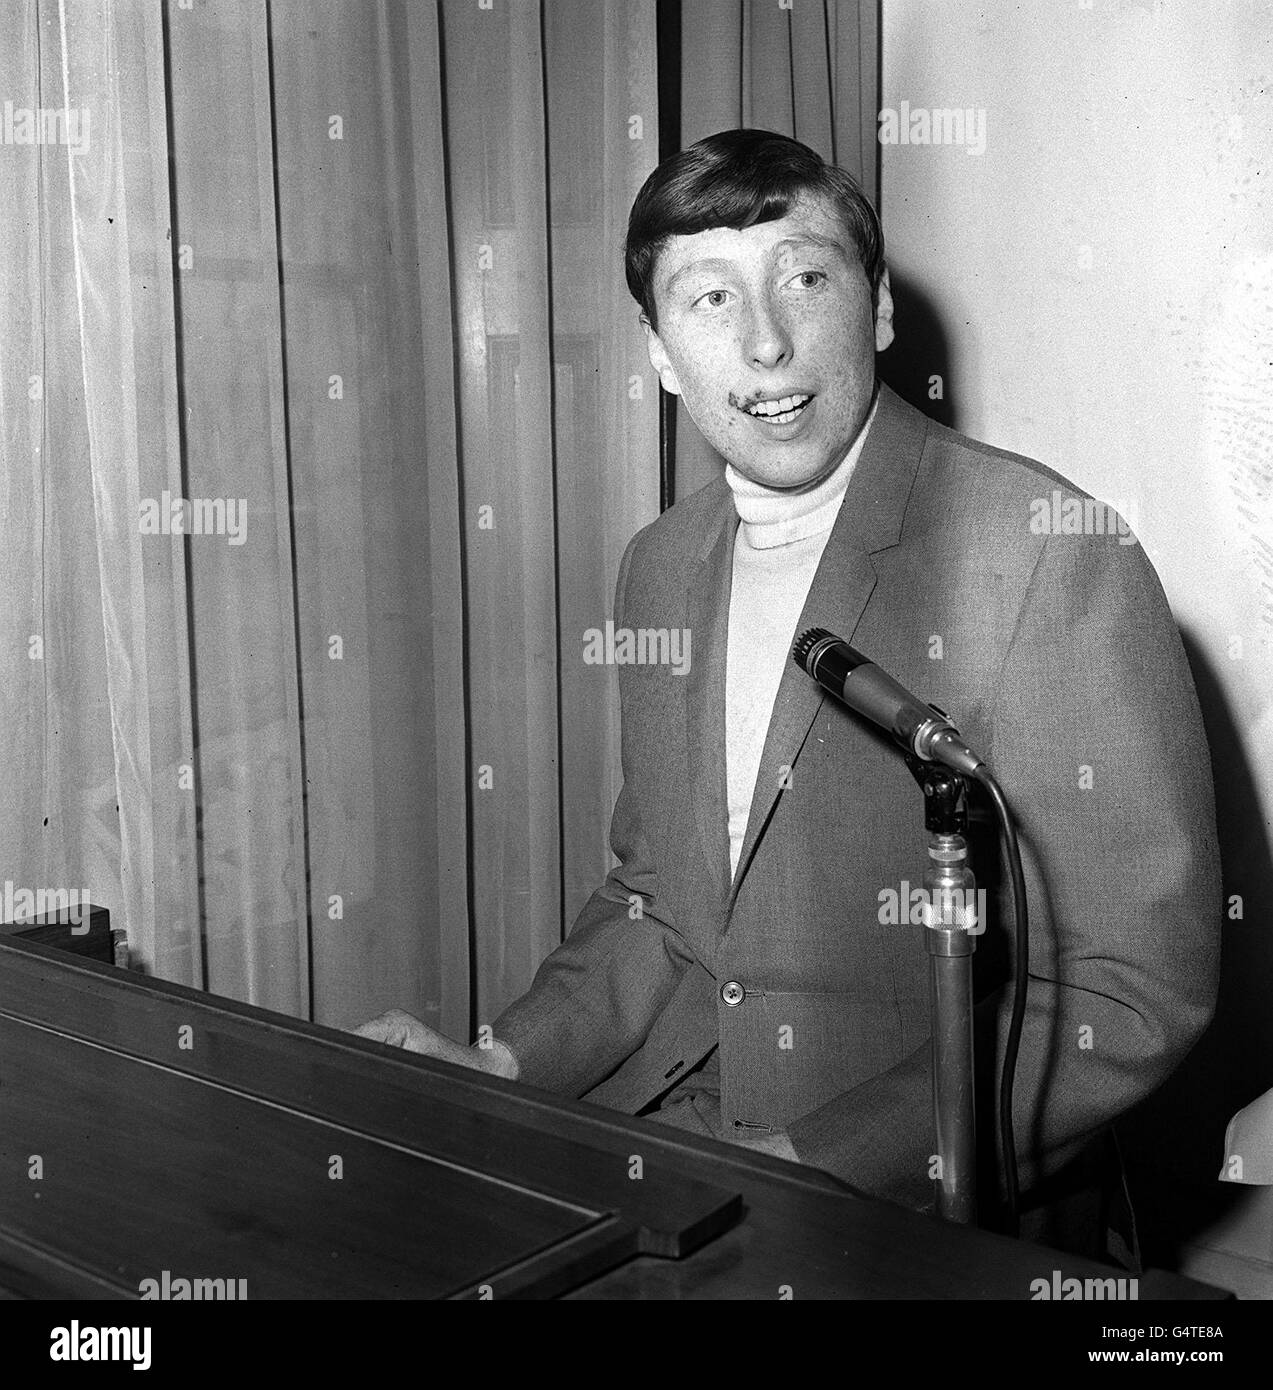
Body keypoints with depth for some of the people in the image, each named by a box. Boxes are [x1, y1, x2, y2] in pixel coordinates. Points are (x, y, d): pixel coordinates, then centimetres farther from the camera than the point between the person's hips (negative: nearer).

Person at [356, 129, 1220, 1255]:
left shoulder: (1050, 557, -14)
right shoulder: (659, 568, 7)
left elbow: (1137, 994, -15)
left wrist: (814, 1164, -20)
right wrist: (505, 1064, -1)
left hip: (930, 1215, -5)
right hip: (669, 1141, 6)